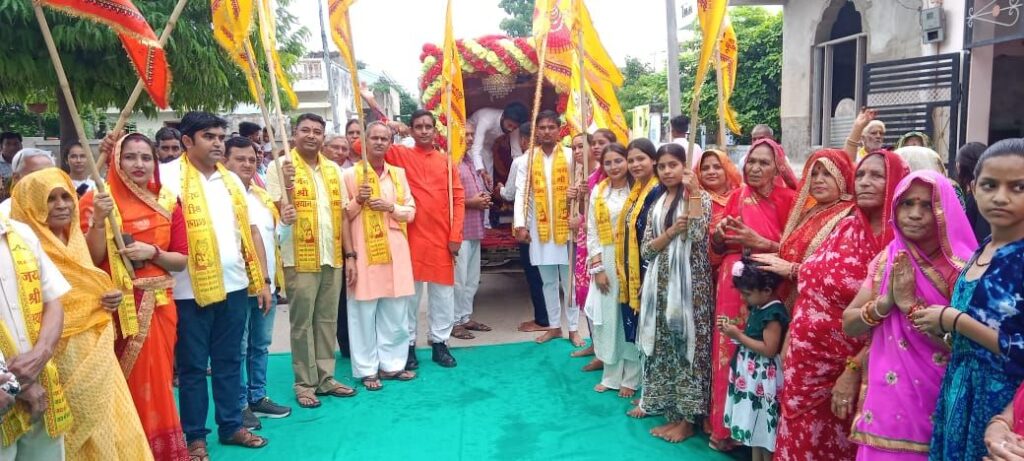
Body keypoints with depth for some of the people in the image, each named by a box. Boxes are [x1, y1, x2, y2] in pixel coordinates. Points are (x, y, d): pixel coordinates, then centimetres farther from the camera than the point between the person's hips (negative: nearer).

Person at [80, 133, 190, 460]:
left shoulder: (168, 203, 5)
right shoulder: (97, 198, -2)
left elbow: (182, 260, 4)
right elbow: (89, 259, -8)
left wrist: (153, 252, -13)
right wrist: (99, 220, -21)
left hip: (157, 307, 2)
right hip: (115, 307, -2)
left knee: (154, 380, 9)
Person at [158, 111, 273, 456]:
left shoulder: (231, 180, 11)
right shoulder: (170, 176, -6)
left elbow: (251, 231, 12)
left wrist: (261, 279, 9)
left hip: (234, 284, 5)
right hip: (191, 289, -5)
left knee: (229, 361, 15)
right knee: (192, 366, 8)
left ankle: (231, 426, 28)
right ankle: (195, 436, 22)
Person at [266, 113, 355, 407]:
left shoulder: (333, 169, 11)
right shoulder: (281, 166, -5)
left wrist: (349, 254, 8)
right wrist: (288, 185, -26)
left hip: (332, 258, 5)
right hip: (300, 259, -5)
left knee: (328, 320, 12)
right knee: (302, 323, 3)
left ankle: (325, 377, 23)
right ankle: (304, 383, 14)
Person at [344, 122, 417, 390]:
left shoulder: (398, 173, 12)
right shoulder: (350, 174, 0)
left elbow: (411, 211, 10)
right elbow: (341, 215, 1)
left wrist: (391, 207, -7)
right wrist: (358, 201, -15)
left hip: (394, 251, 4)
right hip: (363, 252, -4)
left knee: (396, 312, 8)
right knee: (364, 313, 0)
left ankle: (392, 364, 20)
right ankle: (367, 370, 11)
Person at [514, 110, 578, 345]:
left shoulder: (570, 156, -1)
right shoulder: (528, 158, 3)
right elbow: (520, 193, -3)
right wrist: (520, 224, -12)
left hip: (566, 225, -2)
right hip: (539, 227, 2)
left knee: (569, 280, 5)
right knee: (548, 281, 12)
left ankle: (574, 328, 15)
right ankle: (554, 326, 24)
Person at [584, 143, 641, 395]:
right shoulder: (598, 192, 6)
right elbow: (591, 233, 4)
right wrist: (597, 268, -3)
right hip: (604, 262, 3)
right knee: (607, 316, 8)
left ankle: (631, 378, 16)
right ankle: (611, 375, 22)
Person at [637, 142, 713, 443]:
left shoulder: (700, 198, -1)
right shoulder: (656, 203, 12)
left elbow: (698, 235, -20)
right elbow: (646, 249, 6)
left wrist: (693, 190, -17)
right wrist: (671, 232, -11)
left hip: (690, 283, -5)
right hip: (661, 284, 5)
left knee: (688, 345, -1)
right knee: (663, 348, 8)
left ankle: (687, 419, 10)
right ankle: (671, 414, 19)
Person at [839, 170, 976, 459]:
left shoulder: (960, 268, -11)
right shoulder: (886, 260, 3)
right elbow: (849, 325, 1)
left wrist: (911, 305, -21)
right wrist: (885, 303, -15)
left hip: (934, 406, -4)